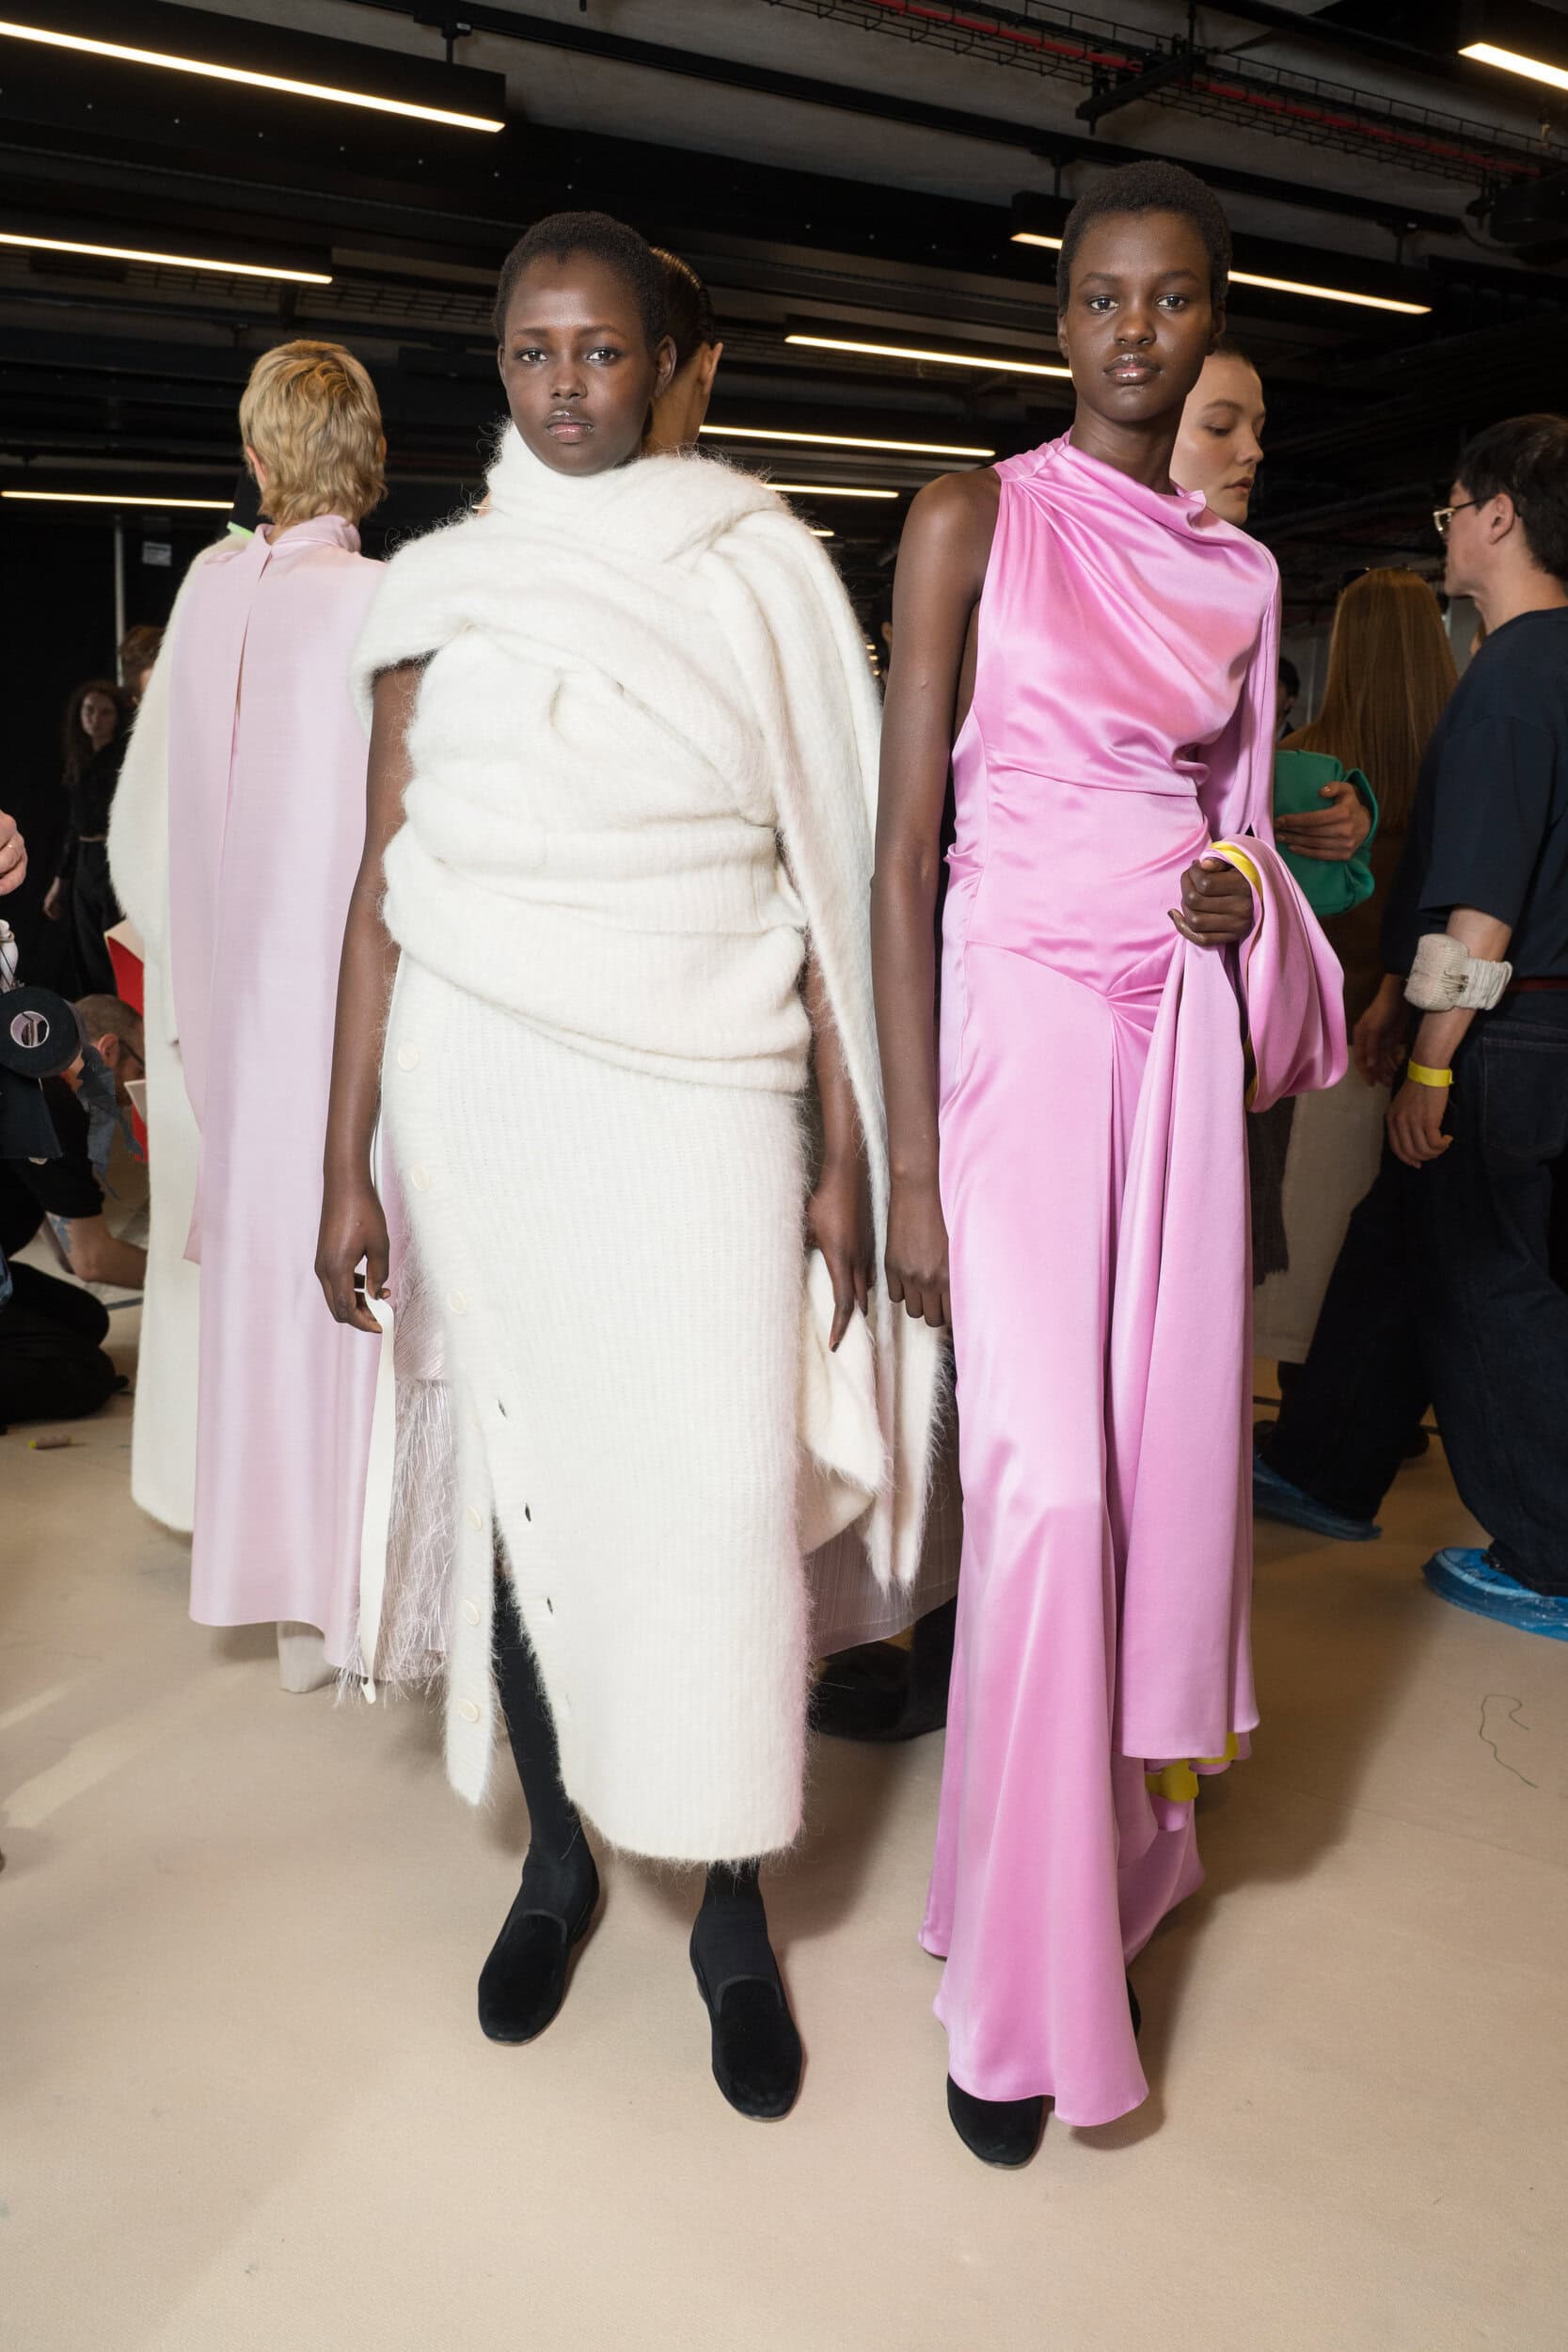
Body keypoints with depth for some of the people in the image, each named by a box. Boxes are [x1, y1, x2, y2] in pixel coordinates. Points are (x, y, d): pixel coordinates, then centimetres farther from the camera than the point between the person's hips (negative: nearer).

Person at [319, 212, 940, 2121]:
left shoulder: (757, 567, 7)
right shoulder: (439, 585, 9)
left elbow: (827, 870, 4)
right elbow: (383, 881, 7)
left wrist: (847, 1144, -2)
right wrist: (346, 1163, 3)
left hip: (702, 1070, -1)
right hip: (481, 1075, 2)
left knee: (724, 1480, -6)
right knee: (521, 1466, 6)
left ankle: (733, 1905, 13)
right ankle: (557, 1856, 26)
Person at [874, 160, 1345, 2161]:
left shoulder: (1241, 571, 13)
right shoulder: (975, 518, -1)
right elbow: (902, 844, -6)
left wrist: (1243, 899, -3)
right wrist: (908, 1164, -13)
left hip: (1184, 1027, 5)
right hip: (1021, 1012, -5)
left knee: (1170, 1453, 6)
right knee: (1044, 1481, -10)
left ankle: (1130, 1847, 27)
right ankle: (1020, 1987, 6)